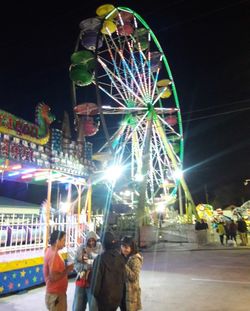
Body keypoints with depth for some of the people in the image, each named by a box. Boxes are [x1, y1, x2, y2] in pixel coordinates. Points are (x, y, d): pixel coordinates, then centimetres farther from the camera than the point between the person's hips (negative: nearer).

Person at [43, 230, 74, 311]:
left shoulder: (50, 251, 5)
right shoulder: (54, 255, -25)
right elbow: (54, 277, -27)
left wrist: (65, 268, 4)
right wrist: (67, 270, -17)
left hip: (56, 293, 9)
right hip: (56, 294, -9)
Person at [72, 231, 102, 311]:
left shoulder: (100, 248, -7)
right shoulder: (81, 248, 0)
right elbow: (76, 264, -2)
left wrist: (90, 261, -16)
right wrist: (88, 266, -16)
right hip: (81, 280, 3)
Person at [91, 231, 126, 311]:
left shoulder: (100, 258, -20)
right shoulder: (120, 258, -4)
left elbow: (96, 278, -14)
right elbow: (123, 277, 5)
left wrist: (95, 293, 1)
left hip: (104, 295, -4)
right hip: (117, 295, 4)